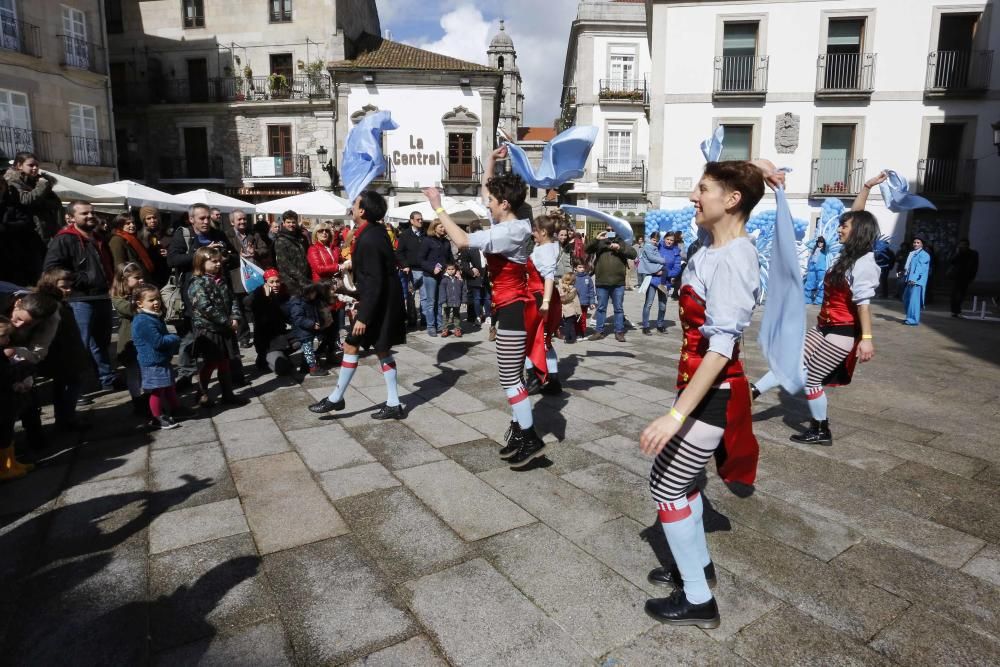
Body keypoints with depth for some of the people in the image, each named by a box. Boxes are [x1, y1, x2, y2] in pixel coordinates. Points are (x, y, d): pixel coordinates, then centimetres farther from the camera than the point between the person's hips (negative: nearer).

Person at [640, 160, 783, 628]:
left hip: (711, 395, -10)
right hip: (700, 386, 10)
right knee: (679, 479, 20)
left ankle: (698, 601, 16)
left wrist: (677, 414, -34)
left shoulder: (733, 260, -22)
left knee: (665, 488, -1)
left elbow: (721, 347, -30)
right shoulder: (715, 249, 6)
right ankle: (698, 564, 40)